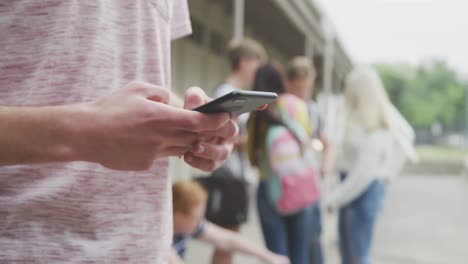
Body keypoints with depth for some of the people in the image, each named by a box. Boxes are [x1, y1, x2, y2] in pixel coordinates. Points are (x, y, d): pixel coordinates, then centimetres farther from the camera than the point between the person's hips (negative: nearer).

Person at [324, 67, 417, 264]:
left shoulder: (372, 128, -22)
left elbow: (364, 172, -25)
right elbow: (407, 135, 19)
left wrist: (335, 198, -16)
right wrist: (389, 172, 18)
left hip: (364, 191, -10)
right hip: (353, 189, 10)